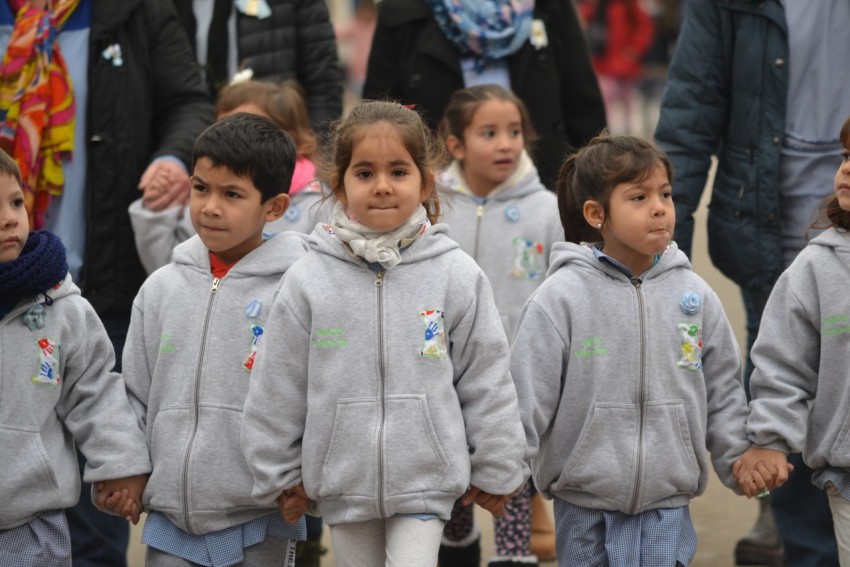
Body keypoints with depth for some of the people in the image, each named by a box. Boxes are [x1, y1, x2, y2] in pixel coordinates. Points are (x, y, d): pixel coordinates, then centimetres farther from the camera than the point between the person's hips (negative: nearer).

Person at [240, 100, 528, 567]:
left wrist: (495, 470, 6)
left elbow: (487, 379, 2)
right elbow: (276, 386, 4)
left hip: (425, 480, -2)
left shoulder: (457, 276, -5)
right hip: (343, 483, 2)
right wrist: (280, 473, 8)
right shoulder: (308, 280, -4)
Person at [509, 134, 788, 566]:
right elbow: (525, 399, -5)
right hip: (584, 506, -2)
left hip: (668, 506, 2)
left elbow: (723, 390, 12)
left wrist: (740, 458, 4)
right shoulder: (559, 299, -8)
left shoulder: (695, 295, 3)